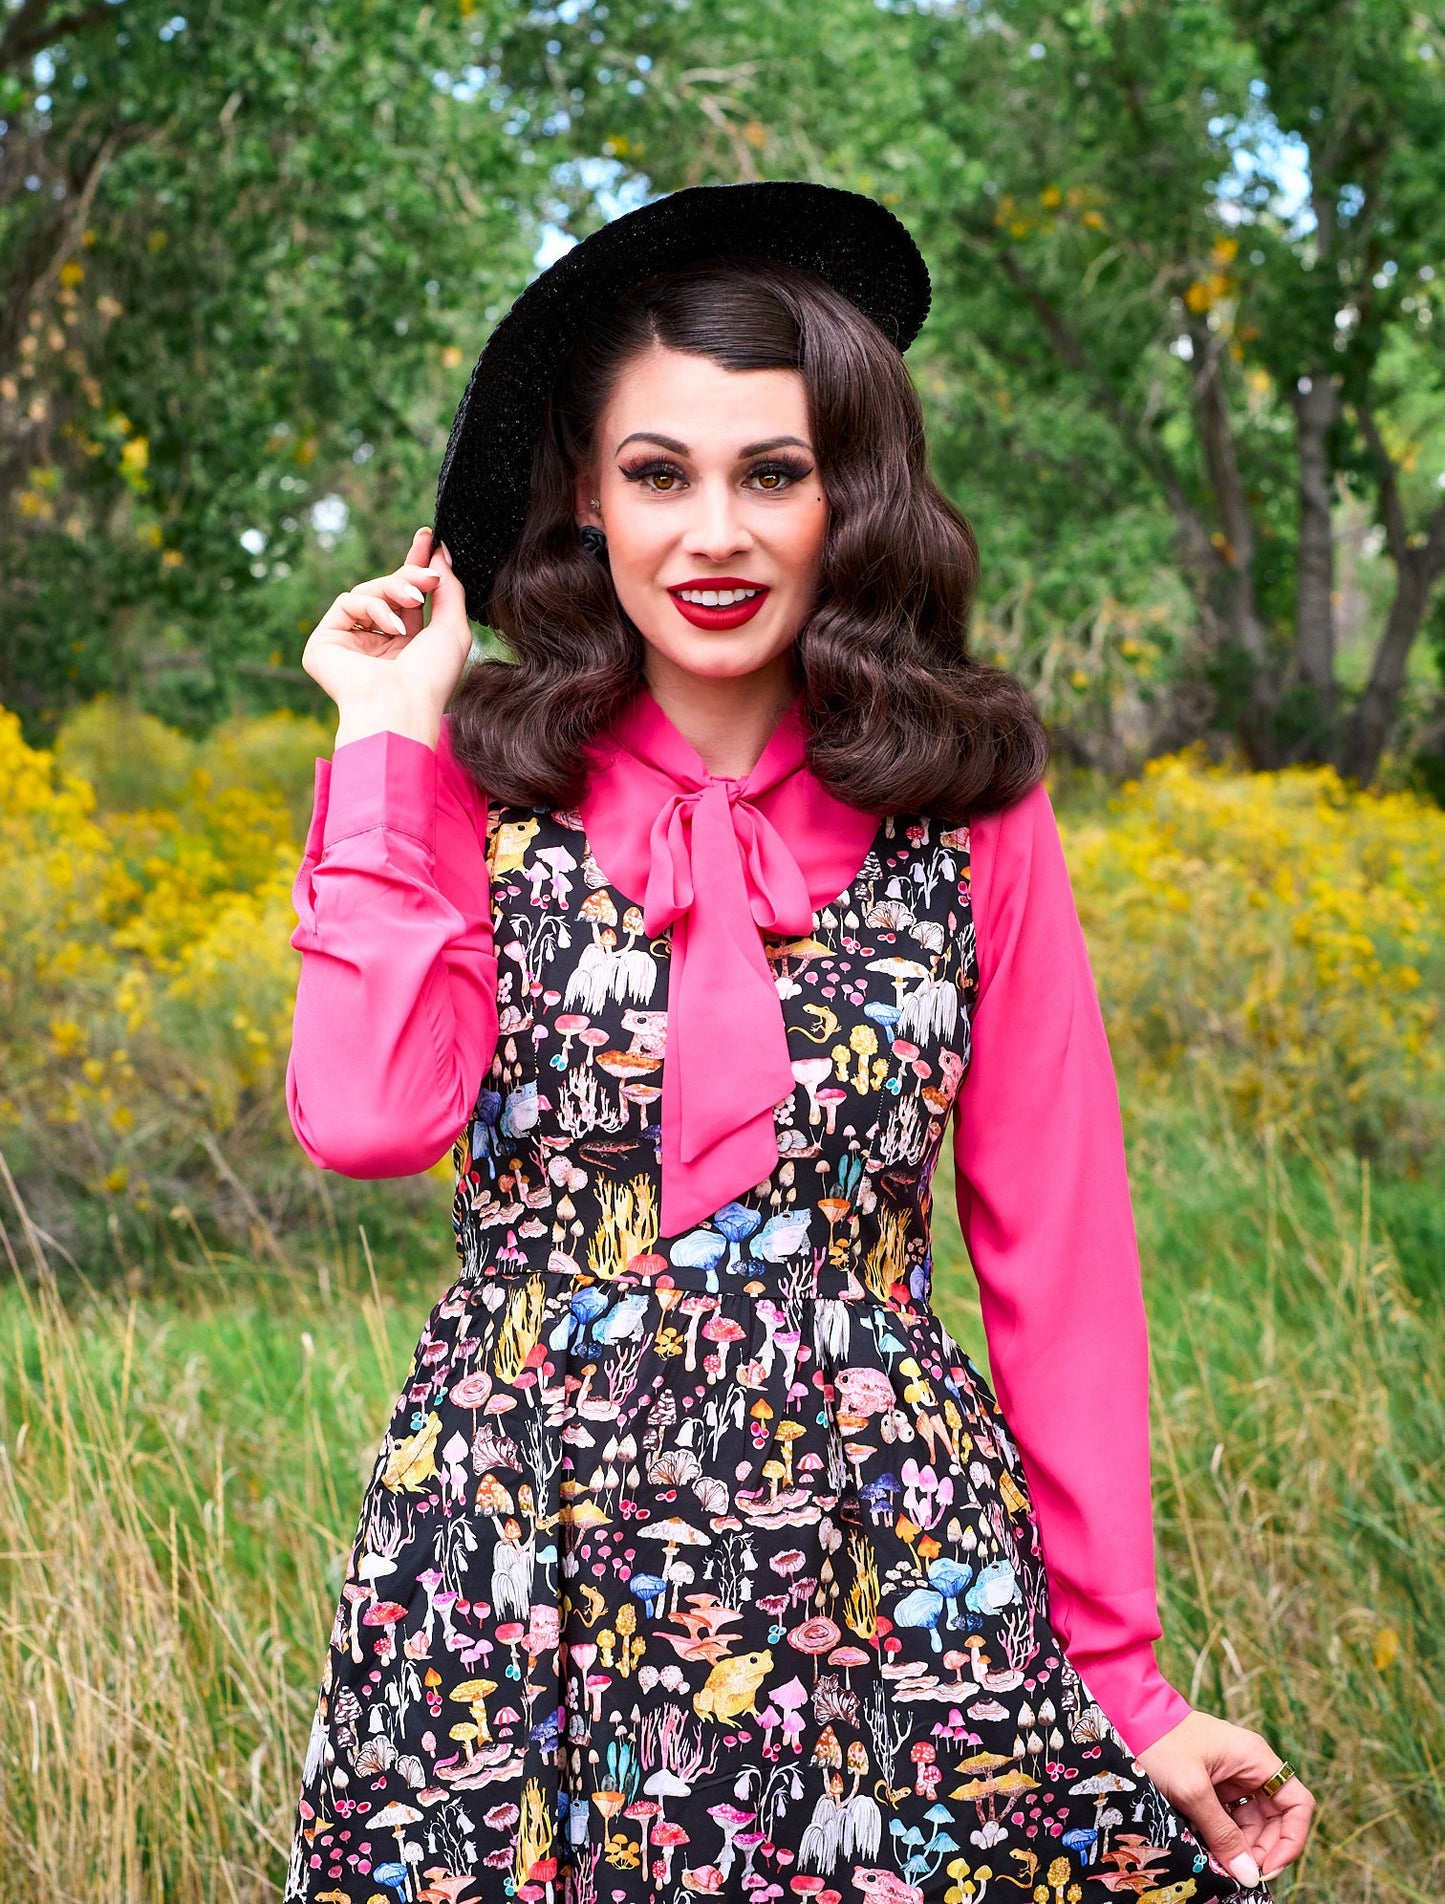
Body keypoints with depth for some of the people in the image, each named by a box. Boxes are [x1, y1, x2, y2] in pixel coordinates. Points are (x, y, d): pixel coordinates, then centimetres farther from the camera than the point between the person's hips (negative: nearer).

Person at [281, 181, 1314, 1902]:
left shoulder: (967, 812, 2)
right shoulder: (477, 791, 2)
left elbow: (1057, 1255, 3)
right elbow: (365, 1116, -15)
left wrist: (1124, 1679, 2)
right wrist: (389, 742, -7)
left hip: (889, 1555, 0)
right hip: (521, 1551, 0)